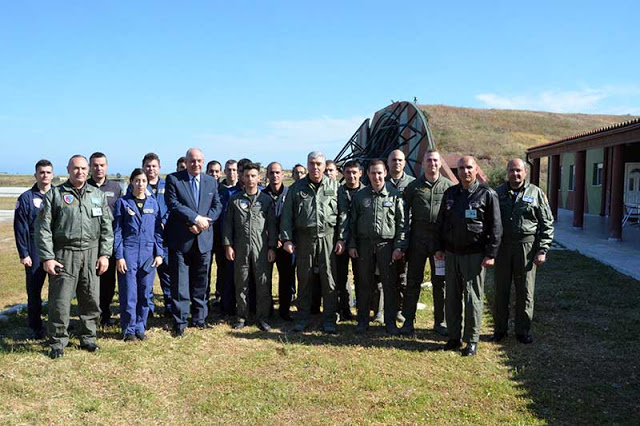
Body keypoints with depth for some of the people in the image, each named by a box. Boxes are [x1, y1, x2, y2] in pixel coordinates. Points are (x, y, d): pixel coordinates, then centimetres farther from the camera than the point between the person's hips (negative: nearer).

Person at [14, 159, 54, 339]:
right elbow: (20, 228, -1)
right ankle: (36, 327, 15)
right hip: (35, 251, -2)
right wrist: (23, 254, -6)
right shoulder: (26, 198, 1)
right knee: (34, 290, 4)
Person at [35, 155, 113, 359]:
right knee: (60, 302, 0)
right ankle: (58, 343, 14)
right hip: (64, 255, -3)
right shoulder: (55, 194, 2)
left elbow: (107, 228, 11)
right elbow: (43, 228, -1)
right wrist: (47, 258, -8)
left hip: (91, 254, 3)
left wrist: (104, 254, 3)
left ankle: (88, 337, 23)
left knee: (91, 300, 8)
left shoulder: (98, 195, 11)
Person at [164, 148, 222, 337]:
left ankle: (199, 318, 24)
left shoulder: (211, 182, 10)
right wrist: (196, 218, -18)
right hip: (180, 239, -4)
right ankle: (179, 323, 9)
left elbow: (217, 206, 6)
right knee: (180, 283, 1)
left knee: (200, 282, 12)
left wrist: (204, 222, -11)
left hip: (203, 239, 4)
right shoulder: (173, 179, -3)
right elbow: (173, 205, -12)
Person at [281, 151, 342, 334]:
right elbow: (287, 215, 6)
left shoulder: (334, 186, 6)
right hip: (304, 238, 1)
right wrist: (287, 239, -2)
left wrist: (341, 239, -2)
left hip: (328, 237, -1)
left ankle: (329, 320, 10)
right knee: (304, 279, 7)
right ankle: (303, 318, 19)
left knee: (329, 279, 0)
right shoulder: (297, 187, 7)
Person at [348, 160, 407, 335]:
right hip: (364, 244, 2)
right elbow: (352, 222, 9)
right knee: (364, 284, 8)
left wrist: (399, 246, -5)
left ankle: (390, 322, 14)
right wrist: (352, 245, 3)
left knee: (389, 284, 3)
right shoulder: (360, 195, 7)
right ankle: (363, 320, 20)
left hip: (387, 244, -1)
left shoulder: (395, 195, 2)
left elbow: (402, 223, 1)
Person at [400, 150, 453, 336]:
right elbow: (404, 212, 7)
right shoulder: (414, 186, 5)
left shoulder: (449, 186, 4)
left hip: (441, 238, 0)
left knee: (440, 282, 8)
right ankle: (408, 321, 12)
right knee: (413, 280, 4)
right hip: (418, 238, 0)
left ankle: (440, 321, 19)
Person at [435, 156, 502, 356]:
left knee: (473, 298, -1)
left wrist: (491, 254, -9)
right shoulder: (450, 193, 11)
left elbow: (495, 227, -5)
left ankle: (472, 341, 10)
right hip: (451, 253, 5)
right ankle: (454, 337, 21)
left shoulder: (487, 194, -3)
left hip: (474, 255, -5)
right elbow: (441, 222, 18)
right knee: (452, 297, 10)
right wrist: (439, 247, 12)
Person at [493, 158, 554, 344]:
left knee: (525, 292, 5)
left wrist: (542, 250, -5)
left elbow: (547, 224, 3)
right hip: (502, 247, 1)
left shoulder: (536, 193, 4)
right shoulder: (498, 193, 9)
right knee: (501, 290, 7)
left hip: (527, 248, -1)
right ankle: (500, 329, 19)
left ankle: (523, 330, 17)